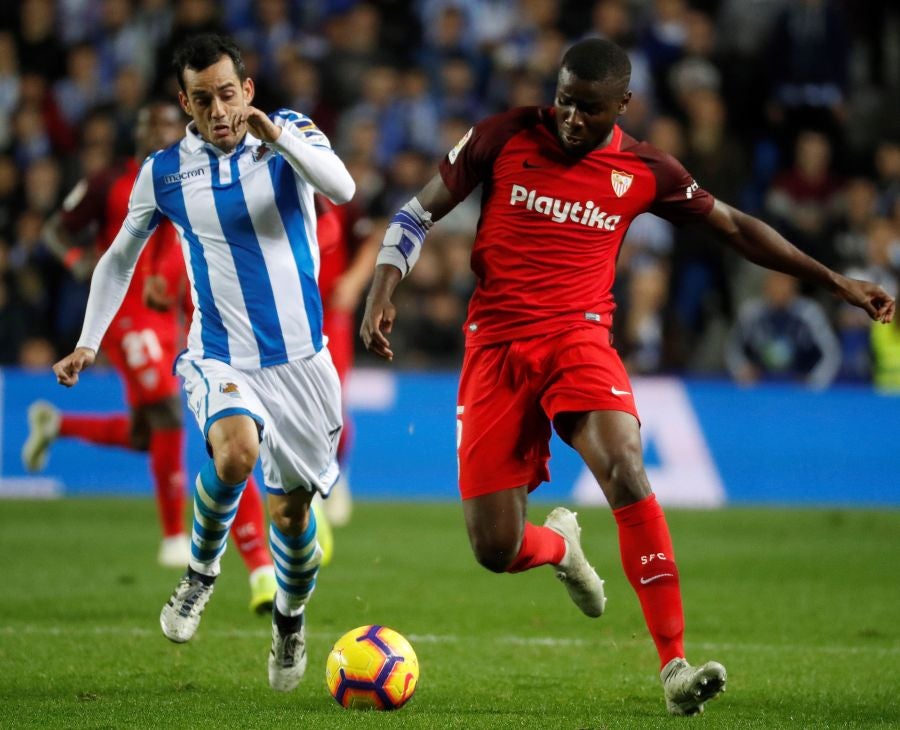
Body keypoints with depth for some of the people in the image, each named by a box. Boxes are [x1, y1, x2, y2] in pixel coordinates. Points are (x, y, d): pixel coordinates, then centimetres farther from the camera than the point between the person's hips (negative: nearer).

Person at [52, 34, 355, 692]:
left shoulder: (291, 132, -3)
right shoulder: (164, 173, 1)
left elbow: (342, 188, -22)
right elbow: (120, 258, 14)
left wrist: (280, 138, -36)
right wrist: (89, 342, 6)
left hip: (300, 359, 1)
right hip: (220, 359, -1)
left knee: (292, 509, 6)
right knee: (235, 451, -32)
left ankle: (291, 617, 37)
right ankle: (202, 573, -5)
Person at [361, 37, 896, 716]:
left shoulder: (645, 171, 2)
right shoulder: (505, 136, -1)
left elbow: (735, 227, 14)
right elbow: (420, 212, 7)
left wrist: (837, 282, 12)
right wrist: (383, 291, -8)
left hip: (577, 337, 0)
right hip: (495, 347, 0)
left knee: (626, 469, -31)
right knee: (496, 552, -6)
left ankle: (675, 665, -29)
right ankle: (561, 544, 35)